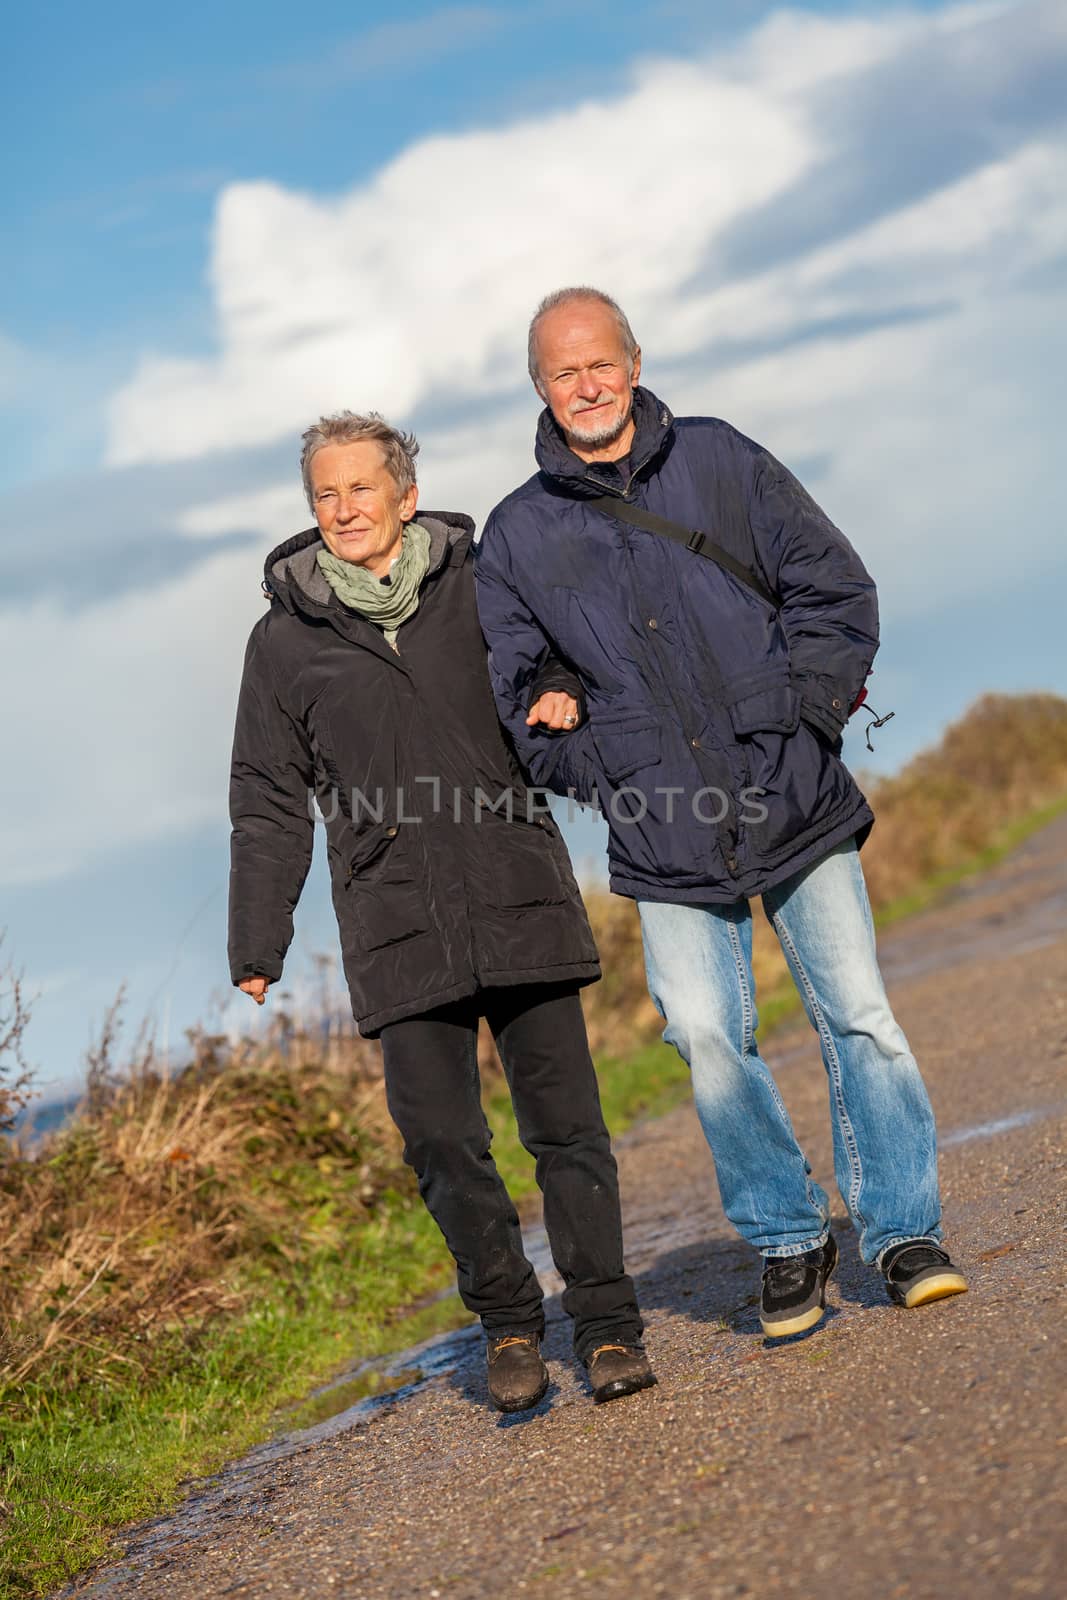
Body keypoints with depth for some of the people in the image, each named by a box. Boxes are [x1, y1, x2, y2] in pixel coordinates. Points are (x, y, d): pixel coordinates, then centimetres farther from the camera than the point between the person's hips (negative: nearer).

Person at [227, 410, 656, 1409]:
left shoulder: (481, 589, 7)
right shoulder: (285, 640, 8)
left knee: (563, 1117, -3)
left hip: (519, 902, 0)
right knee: (440, 1138, -2)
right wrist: (257, 942, 9)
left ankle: (606, 1326, 7)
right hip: (396, 924, 0)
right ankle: (508, 1325, 16)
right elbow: (269, 804, 12)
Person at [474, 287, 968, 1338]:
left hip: (796, 802, 0)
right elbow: (522, 697, 10)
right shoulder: (517, 536, 8)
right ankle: (786, 1241, 8)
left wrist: (798, 720, -5)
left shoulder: (720, 463, 7)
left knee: (857, 1015, -3)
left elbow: (836, 591, 7)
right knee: (707, 1037, -11)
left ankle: (902, 1232, 11)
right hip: (664, 840, 0)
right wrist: (607, 777, -4)